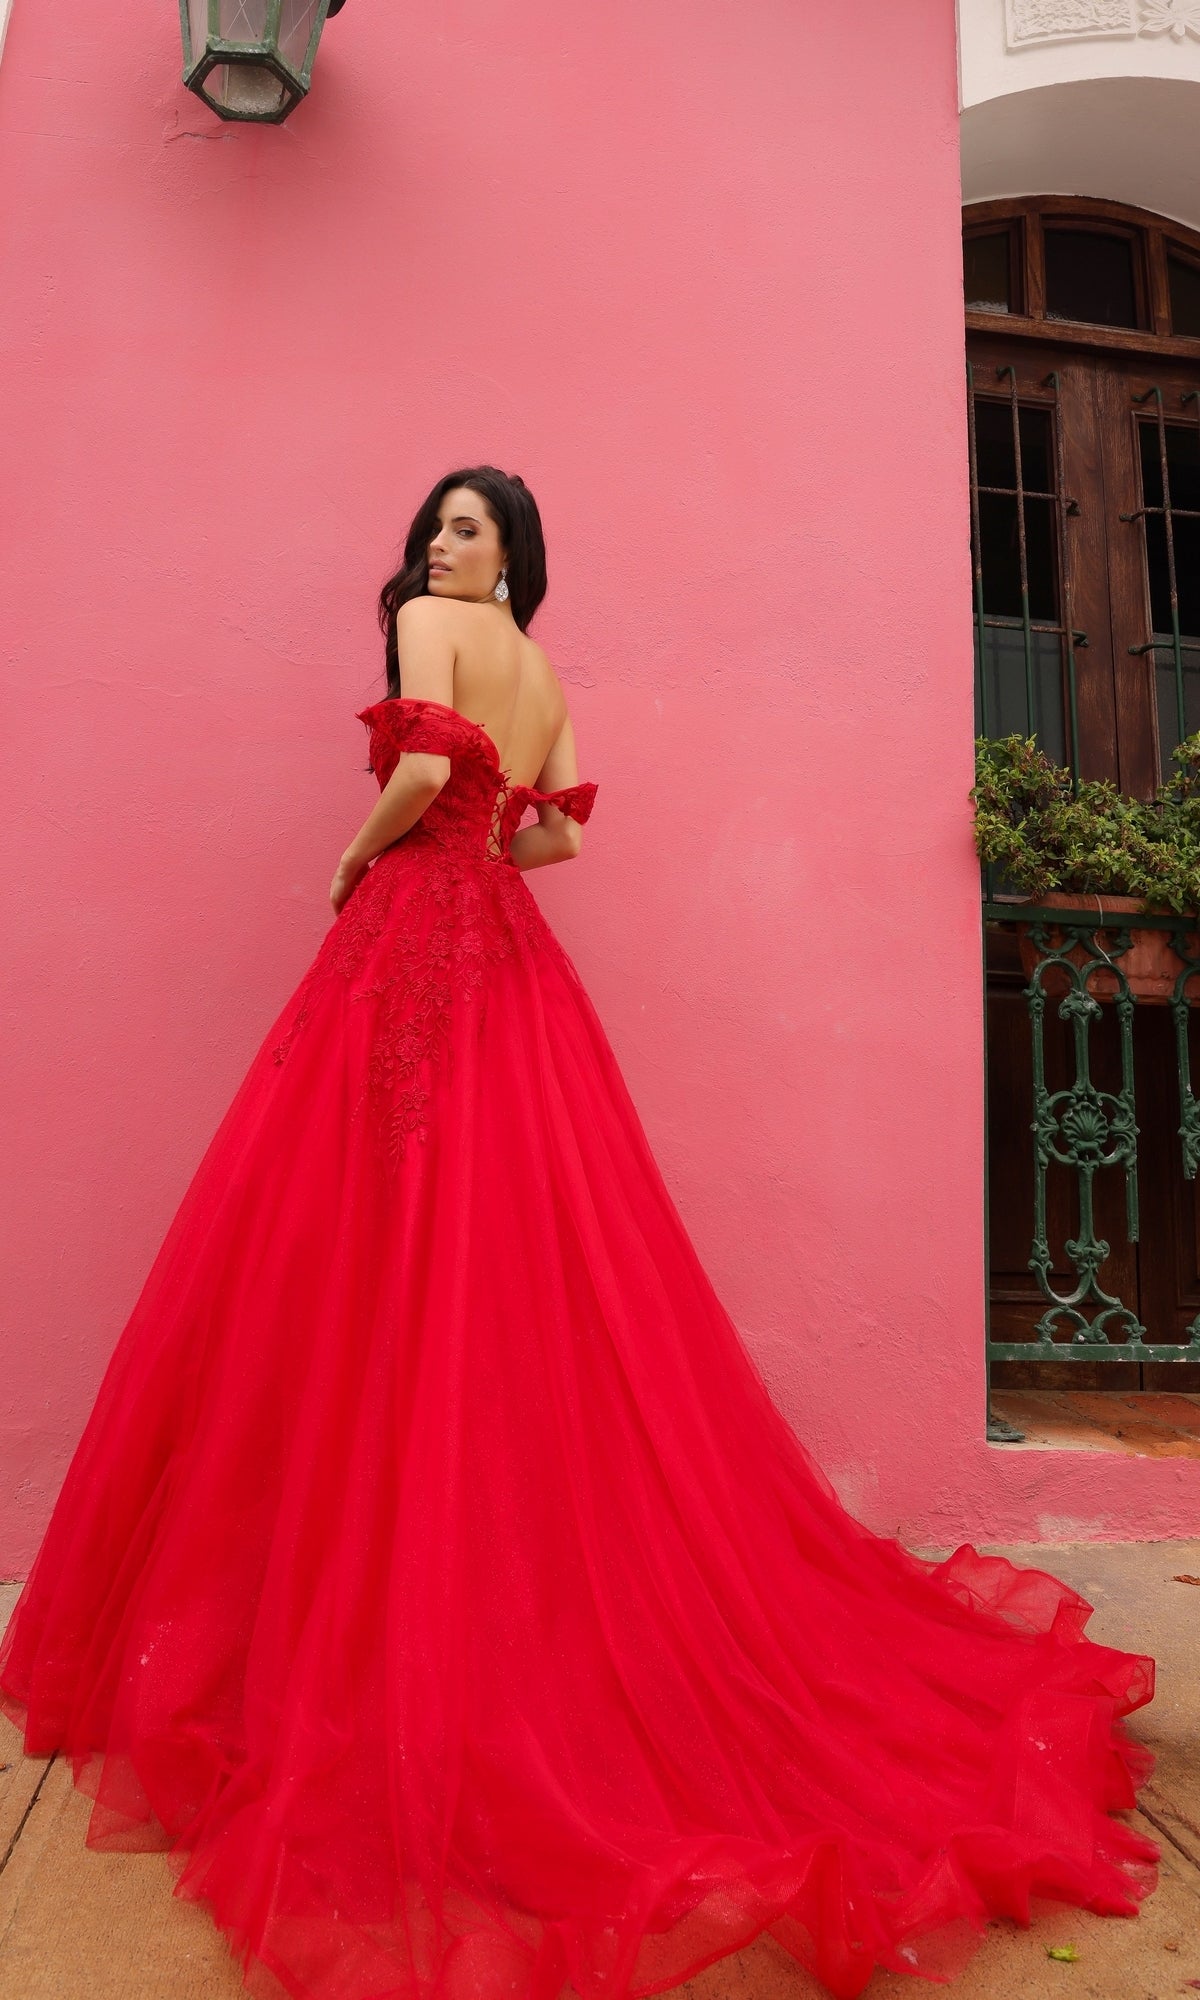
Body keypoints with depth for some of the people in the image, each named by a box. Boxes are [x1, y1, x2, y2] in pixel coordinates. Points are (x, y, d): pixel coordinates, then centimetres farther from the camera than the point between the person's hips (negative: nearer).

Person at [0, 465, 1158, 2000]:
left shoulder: (427, 621, 2)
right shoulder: (543, 673, 23)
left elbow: (423, 773, -15)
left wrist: (359, 856, 1)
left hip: (413, 942, -7)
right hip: (509, 957, 8)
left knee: (393, 1266, -7)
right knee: (527, 1280, 6)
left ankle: (378, 1639, 0)